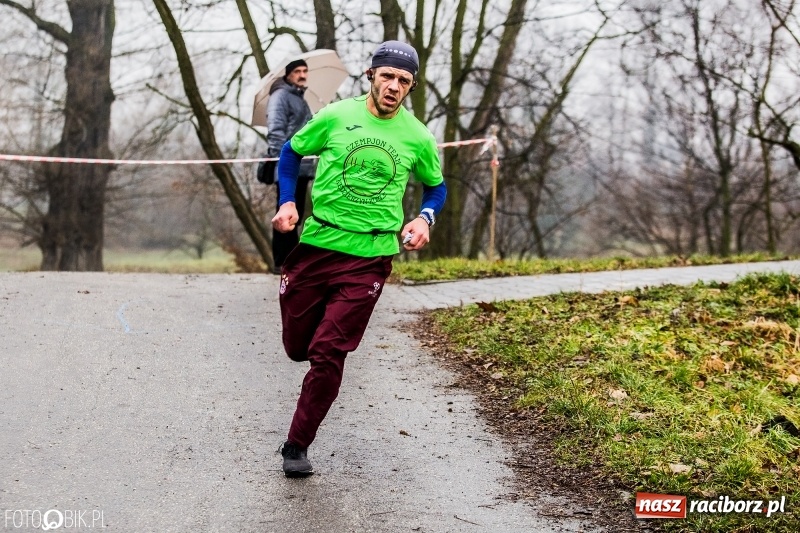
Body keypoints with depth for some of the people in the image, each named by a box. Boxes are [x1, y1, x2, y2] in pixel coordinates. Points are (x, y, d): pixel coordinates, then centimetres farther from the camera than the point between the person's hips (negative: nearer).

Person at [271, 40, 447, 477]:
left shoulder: (417, 137, 1)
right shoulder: (336, 117, -1)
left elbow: (436, 187, 18)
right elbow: (291, 152, 13)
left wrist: (424, 218, -3)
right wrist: (288, 202, -1)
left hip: (369, 258, -1)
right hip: (316, 244, 1)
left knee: (327, 353, -9)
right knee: (298, 347, 8)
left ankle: (297, 445, 6)